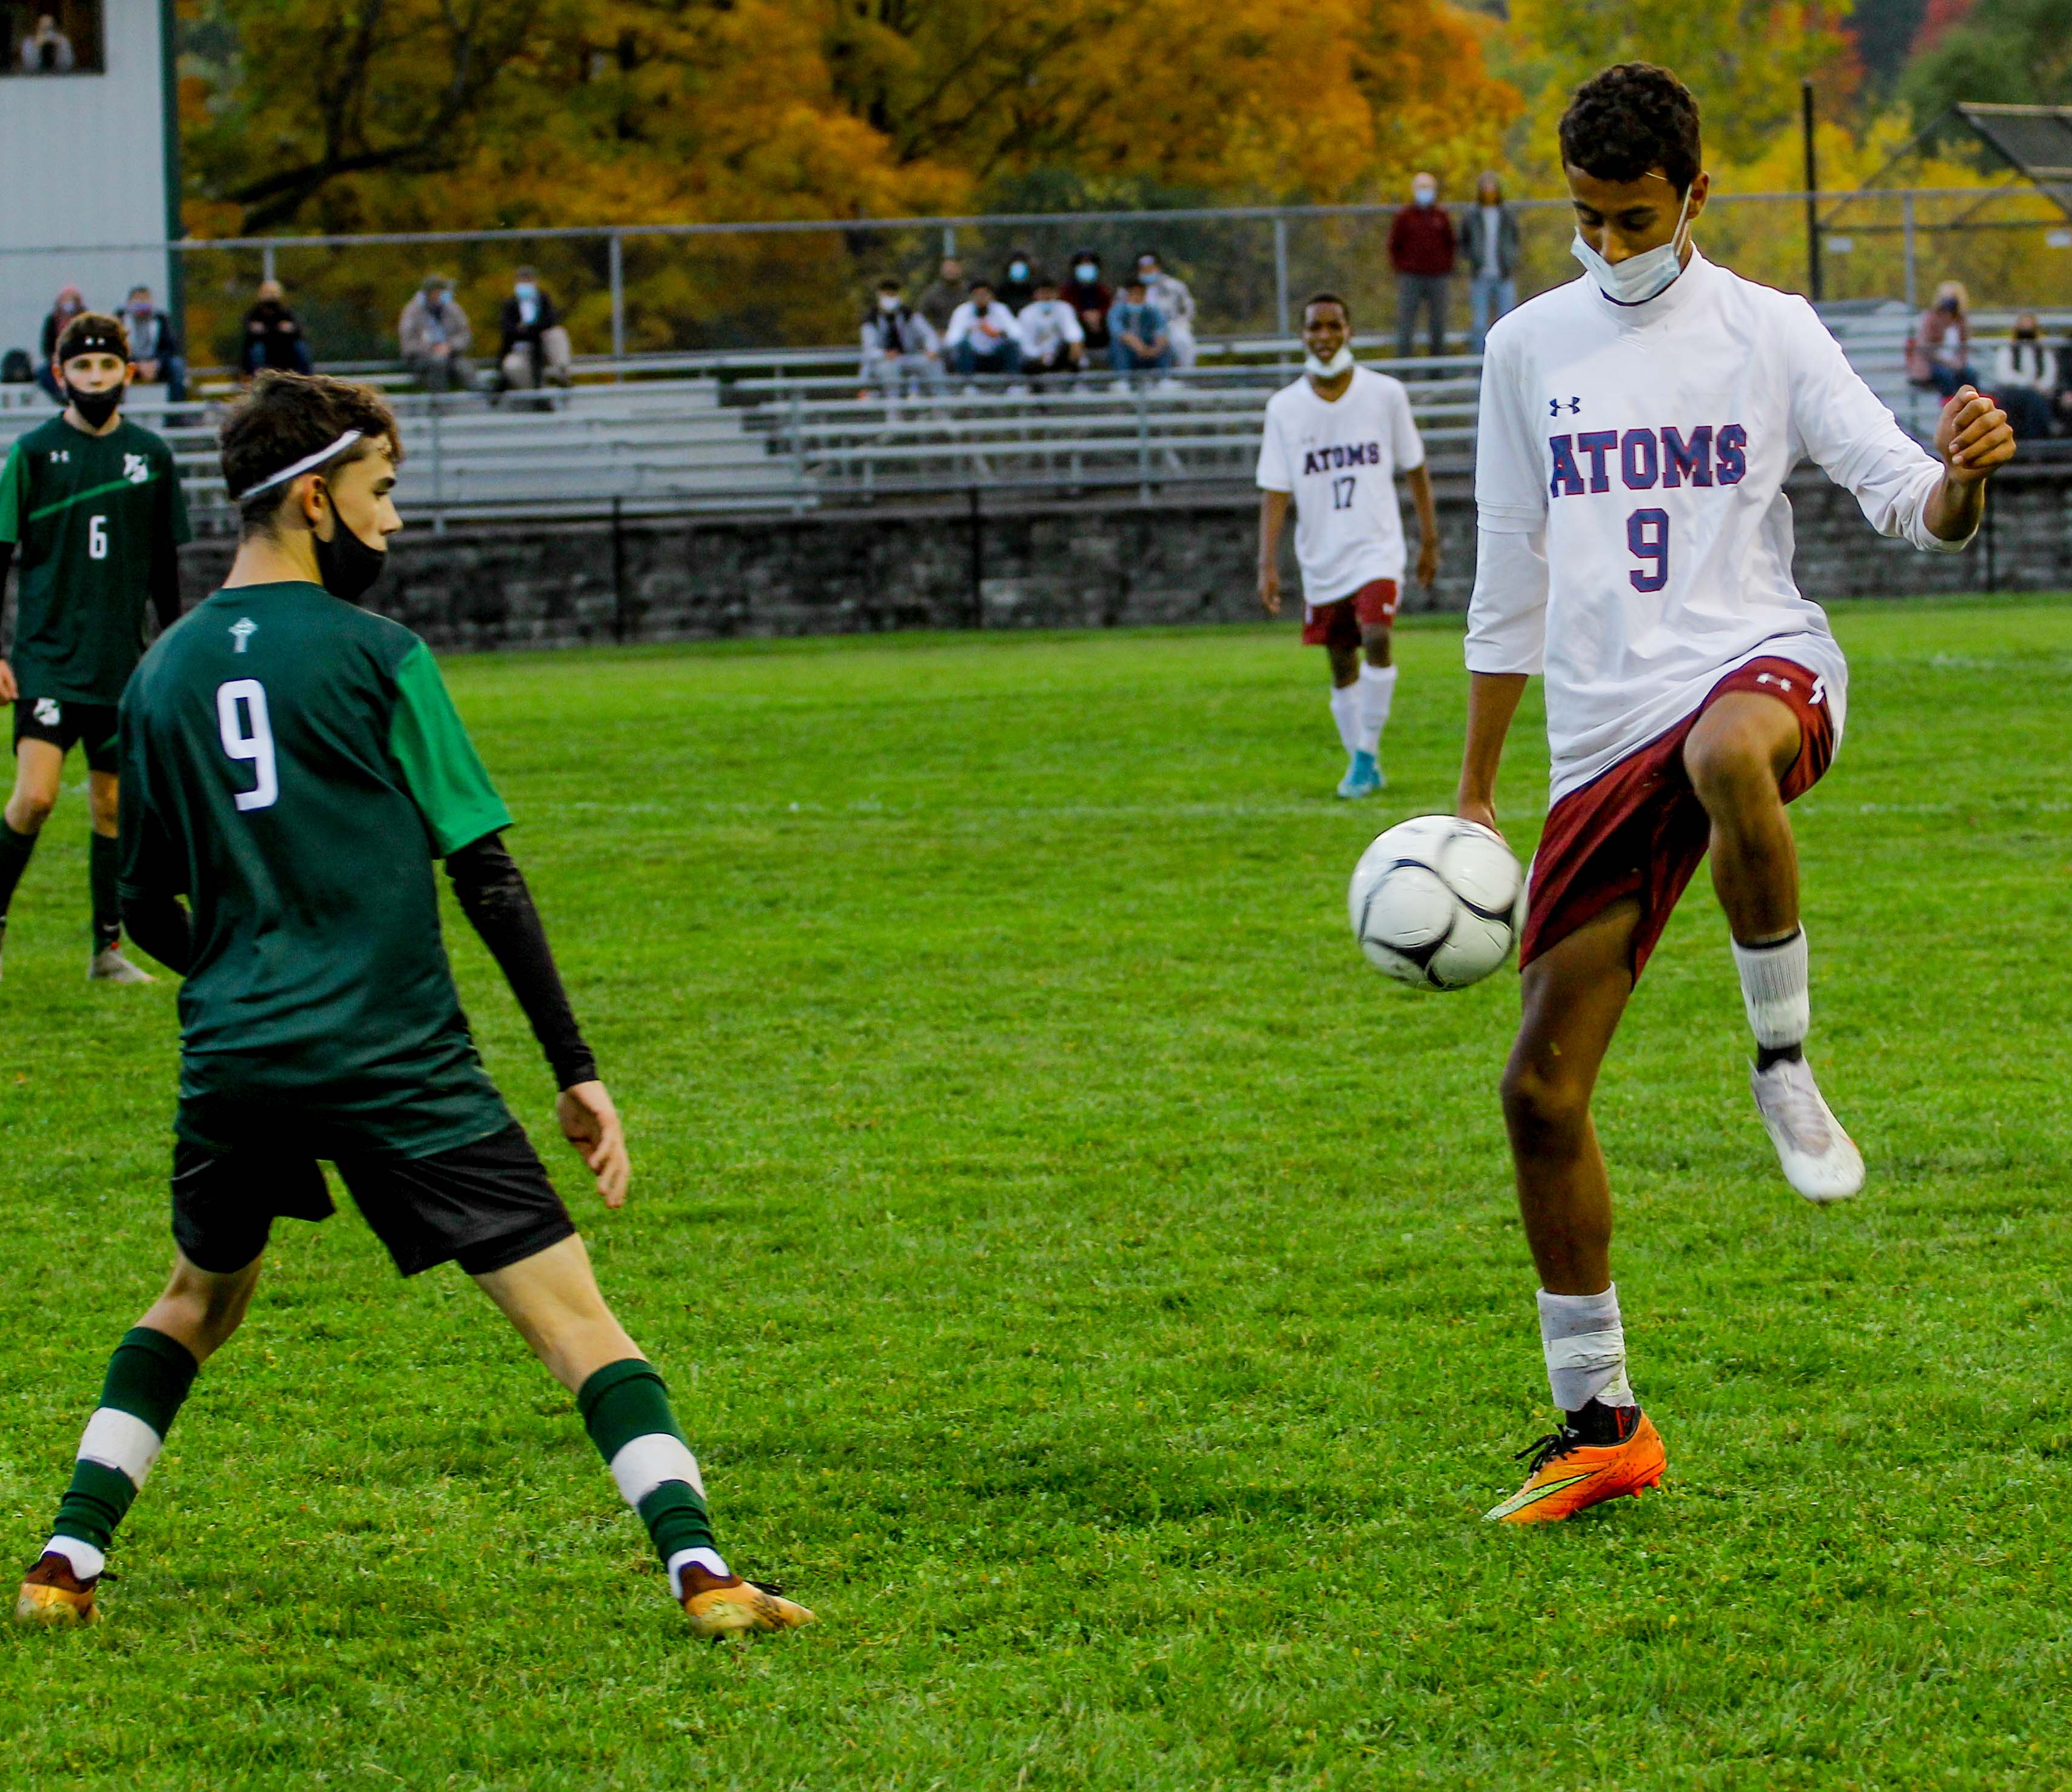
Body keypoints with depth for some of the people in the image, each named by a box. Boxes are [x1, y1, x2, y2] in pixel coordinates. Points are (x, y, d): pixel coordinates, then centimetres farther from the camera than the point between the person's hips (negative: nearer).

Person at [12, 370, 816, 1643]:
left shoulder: (164, 677, 9)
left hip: (234, 1060, 5)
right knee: (568, 1307, -5)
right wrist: (577, 1071, -3)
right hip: (399, 1061, -5)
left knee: (199, 1304, 27)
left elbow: (149, 910, 15)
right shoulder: (376, 658, -6)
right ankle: (700, 1570, -18)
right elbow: (489, 879, -6)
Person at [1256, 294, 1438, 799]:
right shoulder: (1284, 408, 0)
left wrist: (1429, 539, 9)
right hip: (1321, 559, 2)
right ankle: (1360, 765, 21)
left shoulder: (1386, 394, -1)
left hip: (1377, 548, -2)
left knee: (1376, 638, -23)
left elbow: (1415, 469, 9)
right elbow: (1275, 491, -1)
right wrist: (1268, 565, -8)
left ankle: (1368, 753, -12)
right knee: (1342, 664, 8)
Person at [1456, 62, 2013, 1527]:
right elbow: (1509, 584, 19)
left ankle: (1785, 1063, -20)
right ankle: (1600, 1428, 12)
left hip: (1757, 661, -4)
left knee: (1729, 758, -44)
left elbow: (1903, 497, -2)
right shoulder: (1529, 348, 13)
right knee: (1542, 1090, -2)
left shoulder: (1767, 330, 5)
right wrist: (1475, 796, 19)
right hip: (1604, 732, 4)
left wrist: (1961, 481, -26)